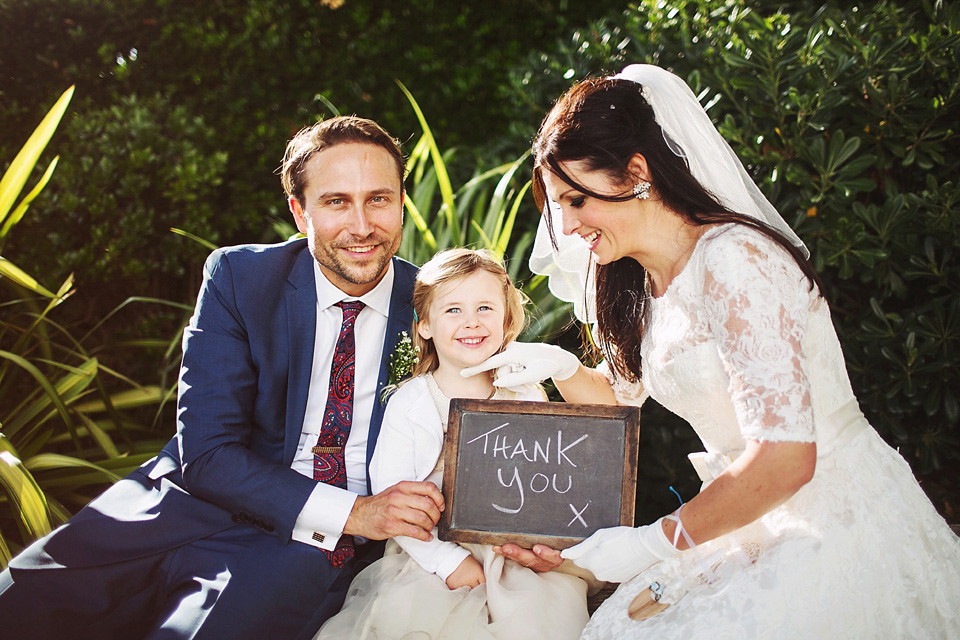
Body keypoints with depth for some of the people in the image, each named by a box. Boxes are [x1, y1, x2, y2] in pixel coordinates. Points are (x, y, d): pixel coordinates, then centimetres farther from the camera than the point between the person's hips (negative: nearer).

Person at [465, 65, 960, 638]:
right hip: (769, 529, 8)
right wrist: (559, 366, 0)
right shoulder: (640, 284, 6)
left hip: (838, 523, -7)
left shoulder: (730, 258, -21)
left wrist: (653, 543, -19)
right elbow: (619, 396, 22)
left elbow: (785, 457, -27)